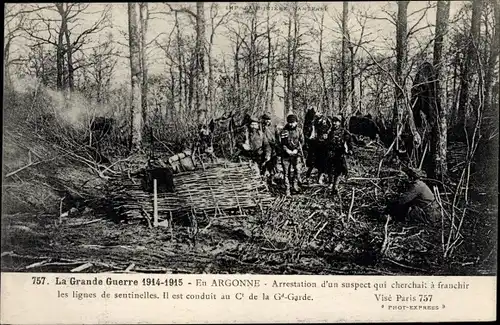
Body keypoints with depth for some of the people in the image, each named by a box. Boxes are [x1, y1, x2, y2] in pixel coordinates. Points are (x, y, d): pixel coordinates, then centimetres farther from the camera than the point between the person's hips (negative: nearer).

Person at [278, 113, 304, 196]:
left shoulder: (299, 131, 2)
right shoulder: (283, 131, -5)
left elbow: (301, 142, 4)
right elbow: (281, 143, -3)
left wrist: (296, 150, -8)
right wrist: (287, 150, -13)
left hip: (296, 154, 2)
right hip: (285, 154, -2)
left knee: (296, 170, 7)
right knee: (286, 172, 0)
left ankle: (295, 185, 28)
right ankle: (287, 189, 6)